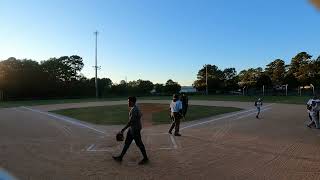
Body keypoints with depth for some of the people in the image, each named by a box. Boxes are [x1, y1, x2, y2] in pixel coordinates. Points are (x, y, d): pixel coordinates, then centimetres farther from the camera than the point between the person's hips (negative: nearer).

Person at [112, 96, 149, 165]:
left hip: (135, 129, -10)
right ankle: (120, 157, 26)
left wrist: (124, 129, -23)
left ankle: (145, 158, 16)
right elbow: (140, 115, 19)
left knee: (139, 144, 2)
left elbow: (131, 121, -26)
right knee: (127, 142, 15)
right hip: (132, 128, 10)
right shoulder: (135, 108, 8)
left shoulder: (134, 110, -23)